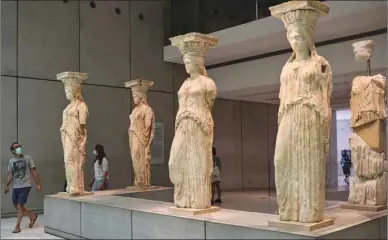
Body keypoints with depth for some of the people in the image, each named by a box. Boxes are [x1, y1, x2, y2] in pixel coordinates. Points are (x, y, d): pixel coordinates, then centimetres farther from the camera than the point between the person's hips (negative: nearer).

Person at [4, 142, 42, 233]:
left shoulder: (28, 158, -3)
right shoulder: (11, 161, 6)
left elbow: (34, 172, -1)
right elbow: (10, 175, 4)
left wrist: (38, 184, -5)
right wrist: (7, 185, -12)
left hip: (25, 186, -5)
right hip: (16, 187, 5)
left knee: (20, 205, -8)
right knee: (16, 206, 9)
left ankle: (17, 226, 5)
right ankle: (32, 215, 30)